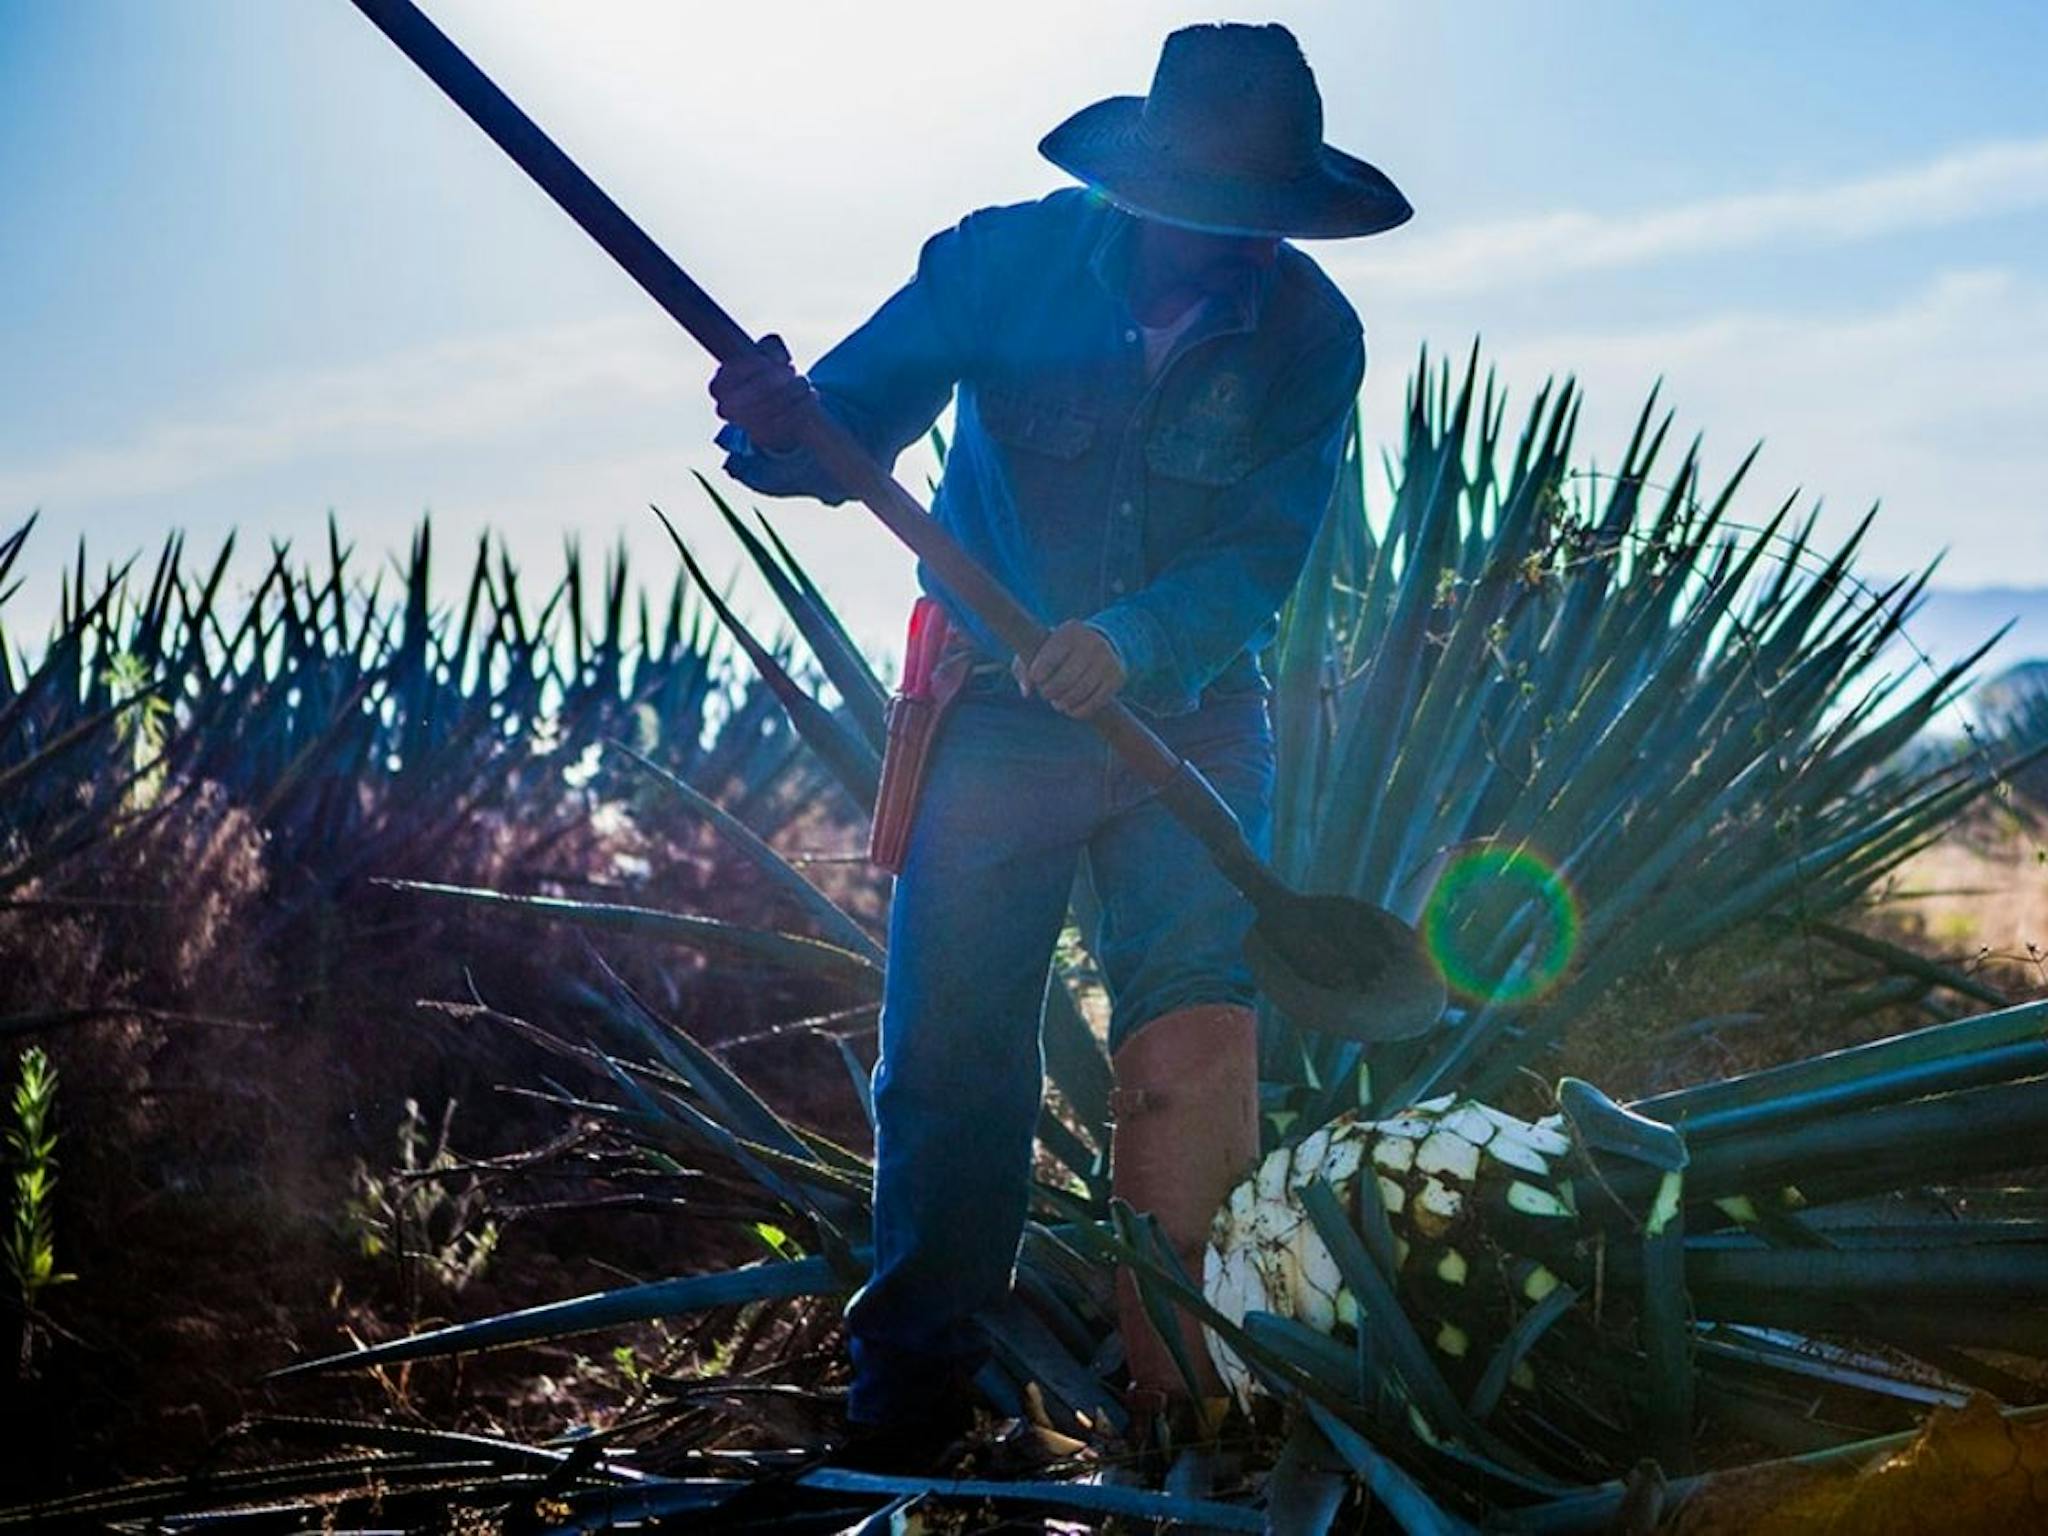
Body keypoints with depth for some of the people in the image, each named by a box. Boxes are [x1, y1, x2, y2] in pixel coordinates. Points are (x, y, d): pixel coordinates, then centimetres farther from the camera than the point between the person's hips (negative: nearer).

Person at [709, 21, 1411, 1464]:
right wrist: (783, 429, -37)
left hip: (1189, 719, 0)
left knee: (1196, 1031, -12)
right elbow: (859, 413, -12)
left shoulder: (1309, 337, -8)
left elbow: (1260, 560, -13)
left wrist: (1133, 640, -32)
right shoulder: (1006, 259, -10)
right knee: (951, 1045, 0)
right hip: (997, 711, 0)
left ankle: (1187, 1386, -2)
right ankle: (916, 1370, 15)